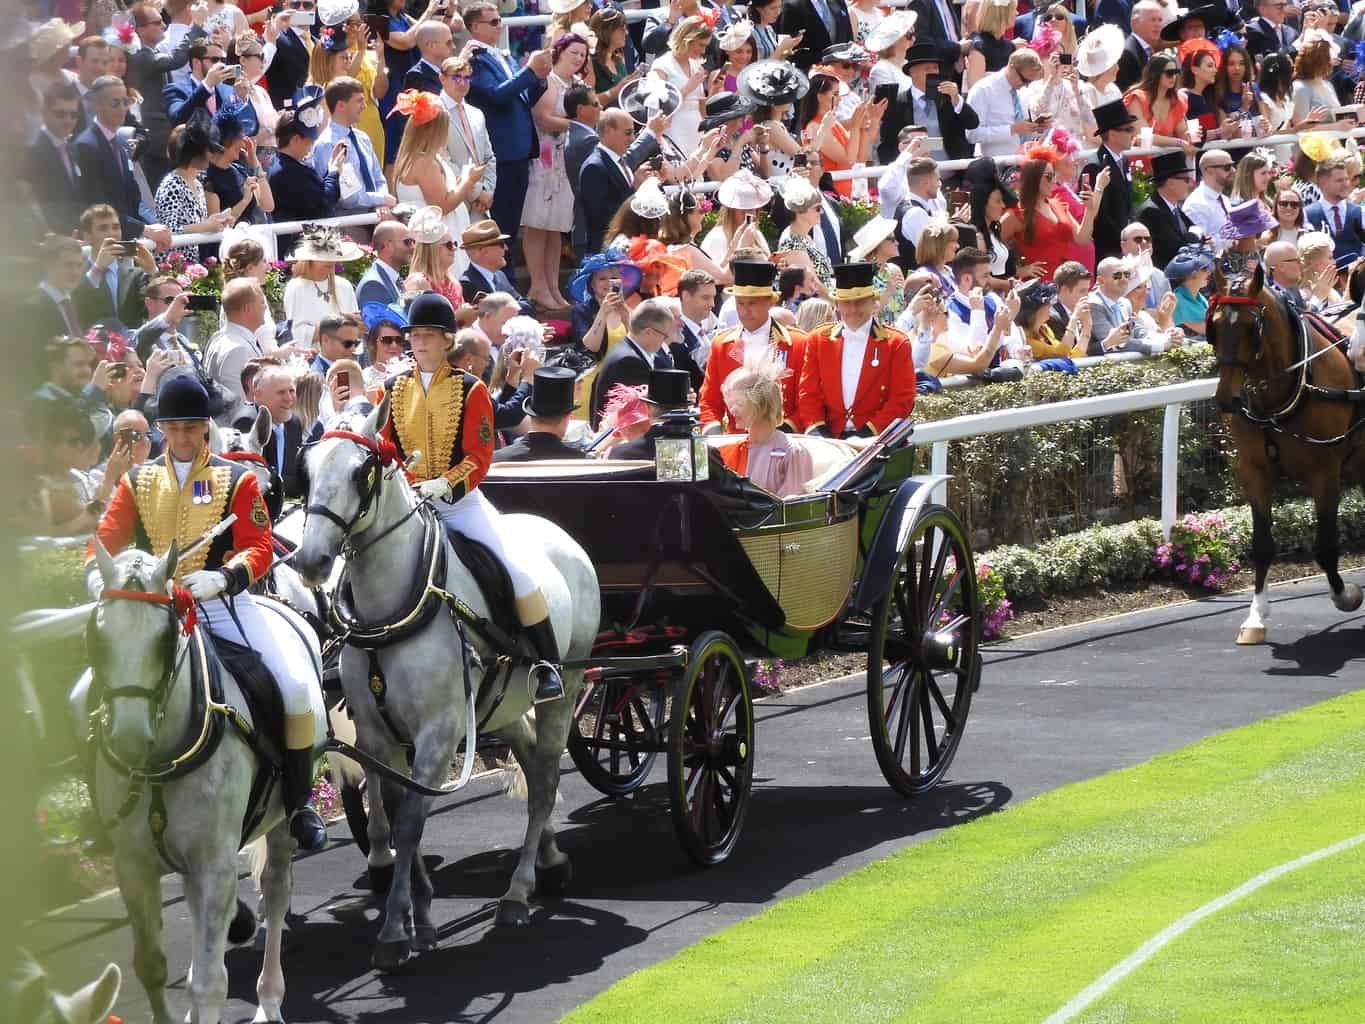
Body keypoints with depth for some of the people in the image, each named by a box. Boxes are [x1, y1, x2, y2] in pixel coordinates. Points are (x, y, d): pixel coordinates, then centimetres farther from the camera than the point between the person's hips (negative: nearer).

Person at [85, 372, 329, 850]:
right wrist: (99, 576, -20)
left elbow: (259, 548, -5)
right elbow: (106, 539, 3)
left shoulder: (236, 480, 3)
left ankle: (298, 802, -1)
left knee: (298, 686, -19)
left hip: (223, 603, -2)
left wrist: (223, 577, -26)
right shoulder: (138, 482, 10)